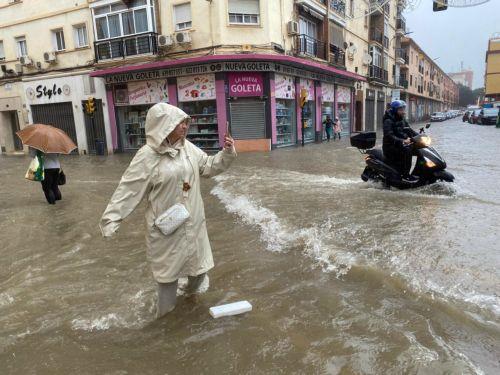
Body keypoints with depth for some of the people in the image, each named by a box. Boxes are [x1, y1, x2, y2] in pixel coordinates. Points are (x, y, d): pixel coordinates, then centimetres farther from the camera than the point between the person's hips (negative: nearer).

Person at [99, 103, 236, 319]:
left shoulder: (188, 147, 0)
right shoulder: (147, 156, -18)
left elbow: (209, 167, 11)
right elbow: (129, 190, -17)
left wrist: (227, 153, -4)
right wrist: (111, 219, -20)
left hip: (192, 221, 6)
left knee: (199, 261, 20)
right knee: (168, 268, 11)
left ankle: (191, 291, 52)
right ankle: (165, 312, 35)